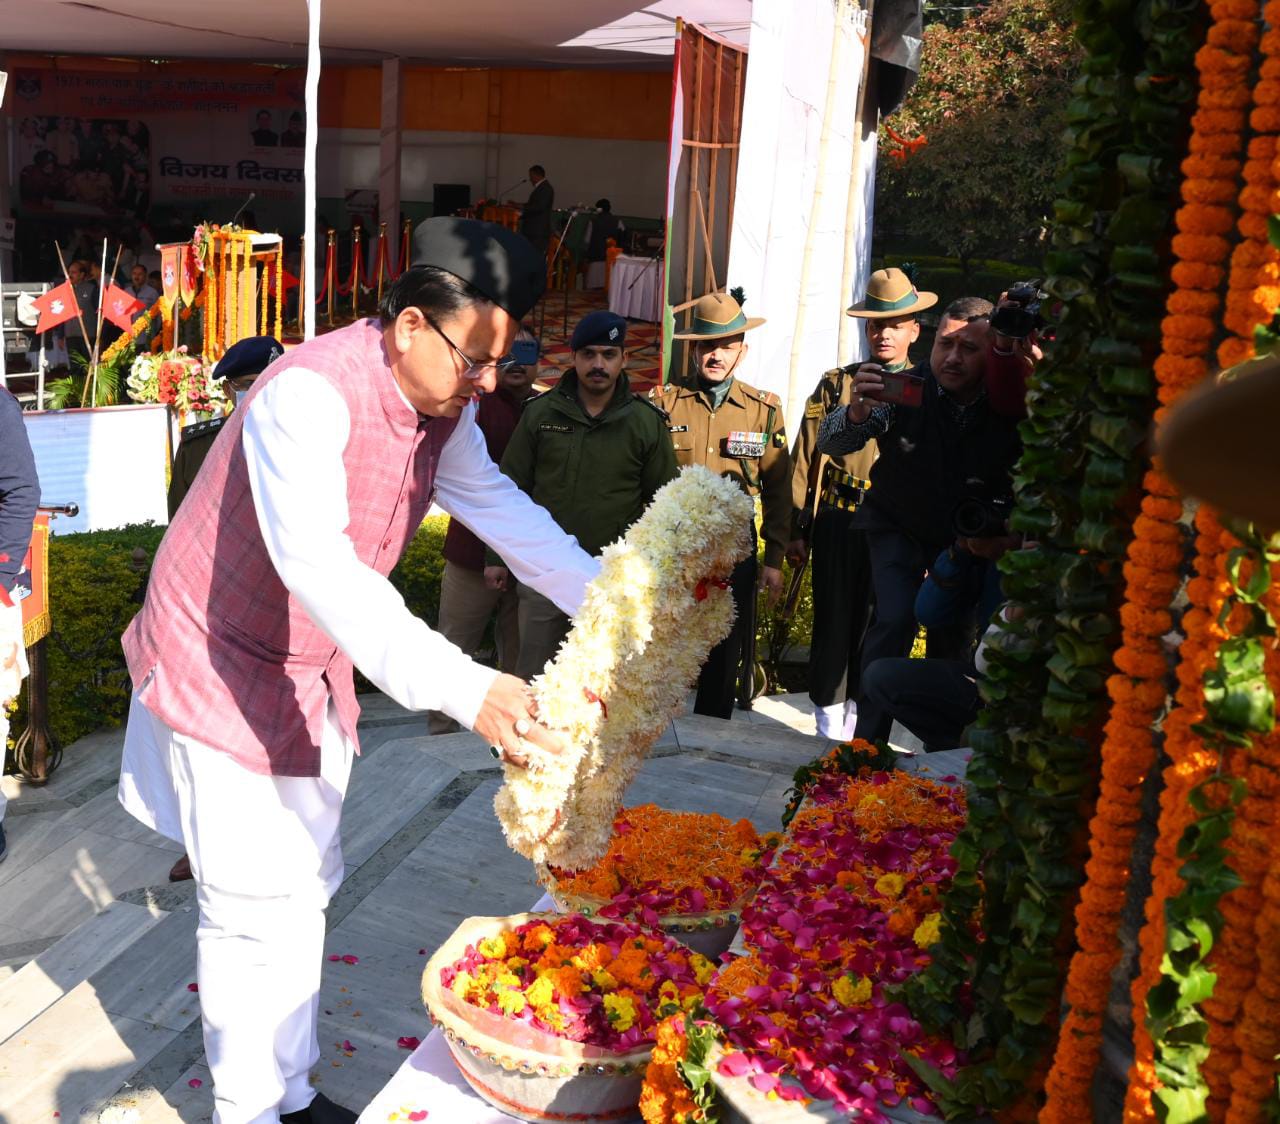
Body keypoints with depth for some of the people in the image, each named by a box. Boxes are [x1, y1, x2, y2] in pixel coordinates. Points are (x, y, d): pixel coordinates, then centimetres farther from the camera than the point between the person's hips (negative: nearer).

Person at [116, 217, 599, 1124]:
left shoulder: (444, 405, -6)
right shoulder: (308, 396, -33)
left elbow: (499, 507, -2)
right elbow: (321, 571, -44)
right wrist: (464, 691, -53)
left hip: (312, 677, 8)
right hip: (221, 672, -8)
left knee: (307, 894, 17)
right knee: (254, 912, -1)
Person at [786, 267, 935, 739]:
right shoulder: (836, 385, 7)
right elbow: (805, 460, 7)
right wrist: (798, 531, 3)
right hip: (837, 524, 0)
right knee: (833, 621, 4)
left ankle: (861, 716, 22)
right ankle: (831, 726, 17)